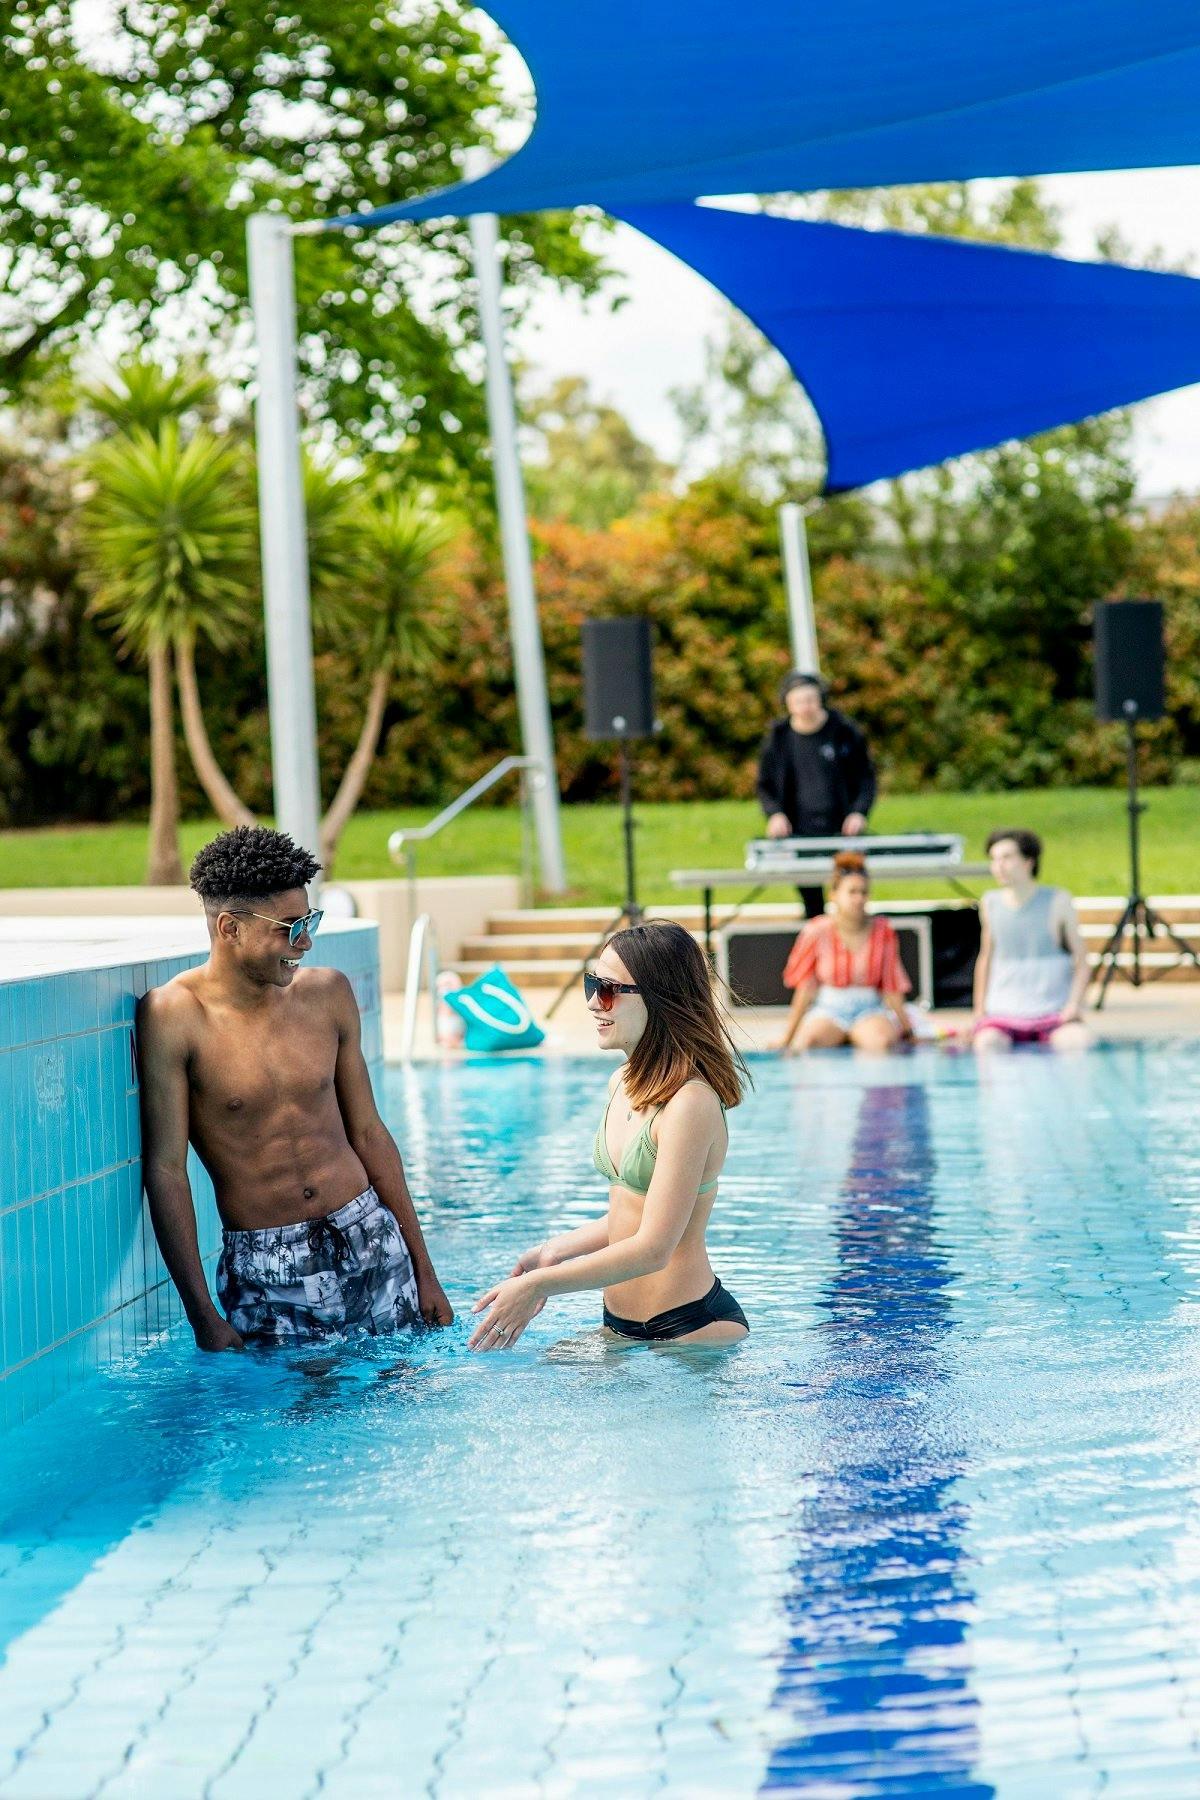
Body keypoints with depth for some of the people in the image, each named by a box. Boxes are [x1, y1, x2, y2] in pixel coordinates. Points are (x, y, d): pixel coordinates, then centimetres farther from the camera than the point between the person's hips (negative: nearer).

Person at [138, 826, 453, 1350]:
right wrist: (202, 1317, -14)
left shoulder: (328, 993, 4)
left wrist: (424, 1271, 12)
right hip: (263, 1272, -4)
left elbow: (368, 1133, 11)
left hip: (369, 1239, 4)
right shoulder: (173, 1016, -12)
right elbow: (165, 1169, -11)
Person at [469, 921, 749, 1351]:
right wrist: (555, 1251, 3)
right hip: (619, 1328, 8)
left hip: (689, 1329, -8)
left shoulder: (690, 1103, -20)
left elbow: (653, 1249, -22)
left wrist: (538, 1285, -20)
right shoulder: (623, 1084, 9)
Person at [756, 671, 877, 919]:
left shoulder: (844, 731, 2)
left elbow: (866, 776, 7)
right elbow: (766, 784, 13)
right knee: (811, 902, 0)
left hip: (843, 831, -1)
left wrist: (859, 812, -8)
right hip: (799, 832, 1)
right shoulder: (778, 737, 6)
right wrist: (775, 813, -6)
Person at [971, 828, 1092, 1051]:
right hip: (1002, 1015, 1)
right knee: (987, 1044, -33)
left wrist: (1074, 1005, -9)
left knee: (1078, 1041, -31)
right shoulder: (991, 903, 9)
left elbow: (1082, 960, 6)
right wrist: (979, 1010, 14)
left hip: (1054, 1014, 0)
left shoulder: (1058, 901, 2)